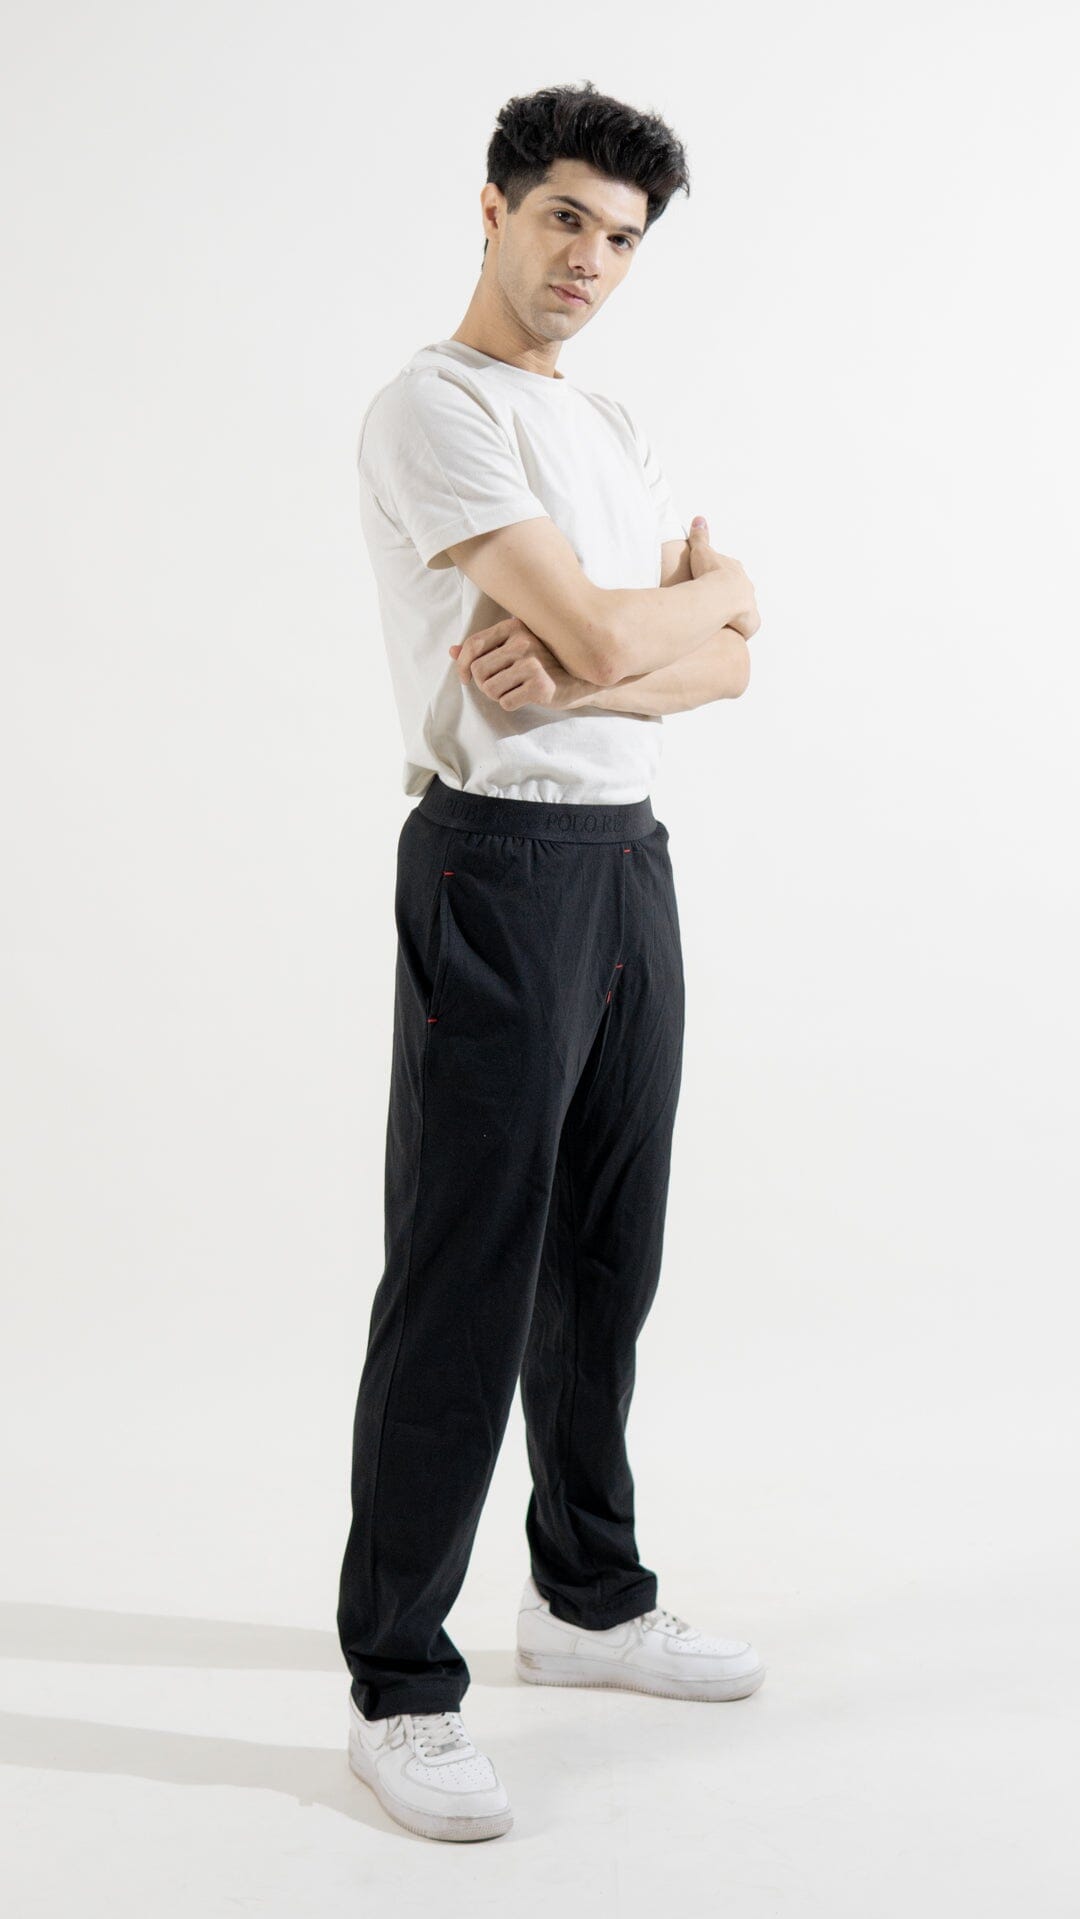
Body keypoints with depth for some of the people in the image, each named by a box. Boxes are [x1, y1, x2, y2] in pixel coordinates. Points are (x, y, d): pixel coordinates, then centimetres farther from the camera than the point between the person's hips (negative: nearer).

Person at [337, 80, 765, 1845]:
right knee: (463, 1286, -5)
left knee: (605, 1265, 16)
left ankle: (590, 1600, 31)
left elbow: (725, 664, 7)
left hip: (631, 858, 9)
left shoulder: (612, 427, 18)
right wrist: (711, 585, 2)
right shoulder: (431, 410, -10)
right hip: (504, 863, -9)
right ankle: (400, 1695, 6)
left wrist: (584, 667, -13)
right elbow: (605, 638, -19)